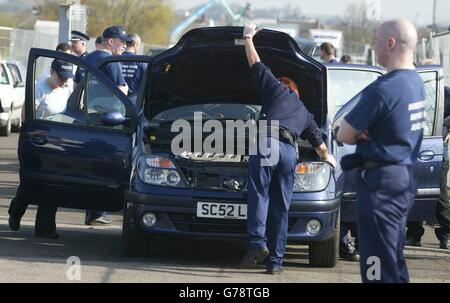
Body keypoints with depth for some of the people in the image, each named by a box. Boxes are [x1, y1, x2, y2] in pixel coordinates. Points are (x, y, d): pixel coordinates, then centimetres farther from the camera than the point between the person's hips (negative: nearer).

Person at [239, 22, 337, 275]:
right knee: (280, 208, 5)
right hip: (290, 152, 4)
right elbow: (318, 140, 46)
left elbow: (256, 65, 25)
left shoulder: (277, 88, 21)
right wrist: (327, 156, 66)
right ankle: (275, 261, 3)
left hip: (267, 141, -4)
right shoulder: (305, 114, 33)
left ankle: (258, 243, -27)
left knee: (259, 195, -7)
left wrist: (249, 39, 40)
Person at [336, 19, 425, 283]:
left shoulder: (384, 89, -20)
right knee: (395, 259, 17)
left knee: (379, 264, -6)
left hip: (381, 182, -9)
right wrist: (368, 135, -3)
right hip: (405, 179, 9)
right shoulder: (416, 83, 9)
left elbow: (344, 135, -16)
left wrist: (362, 135, 5)